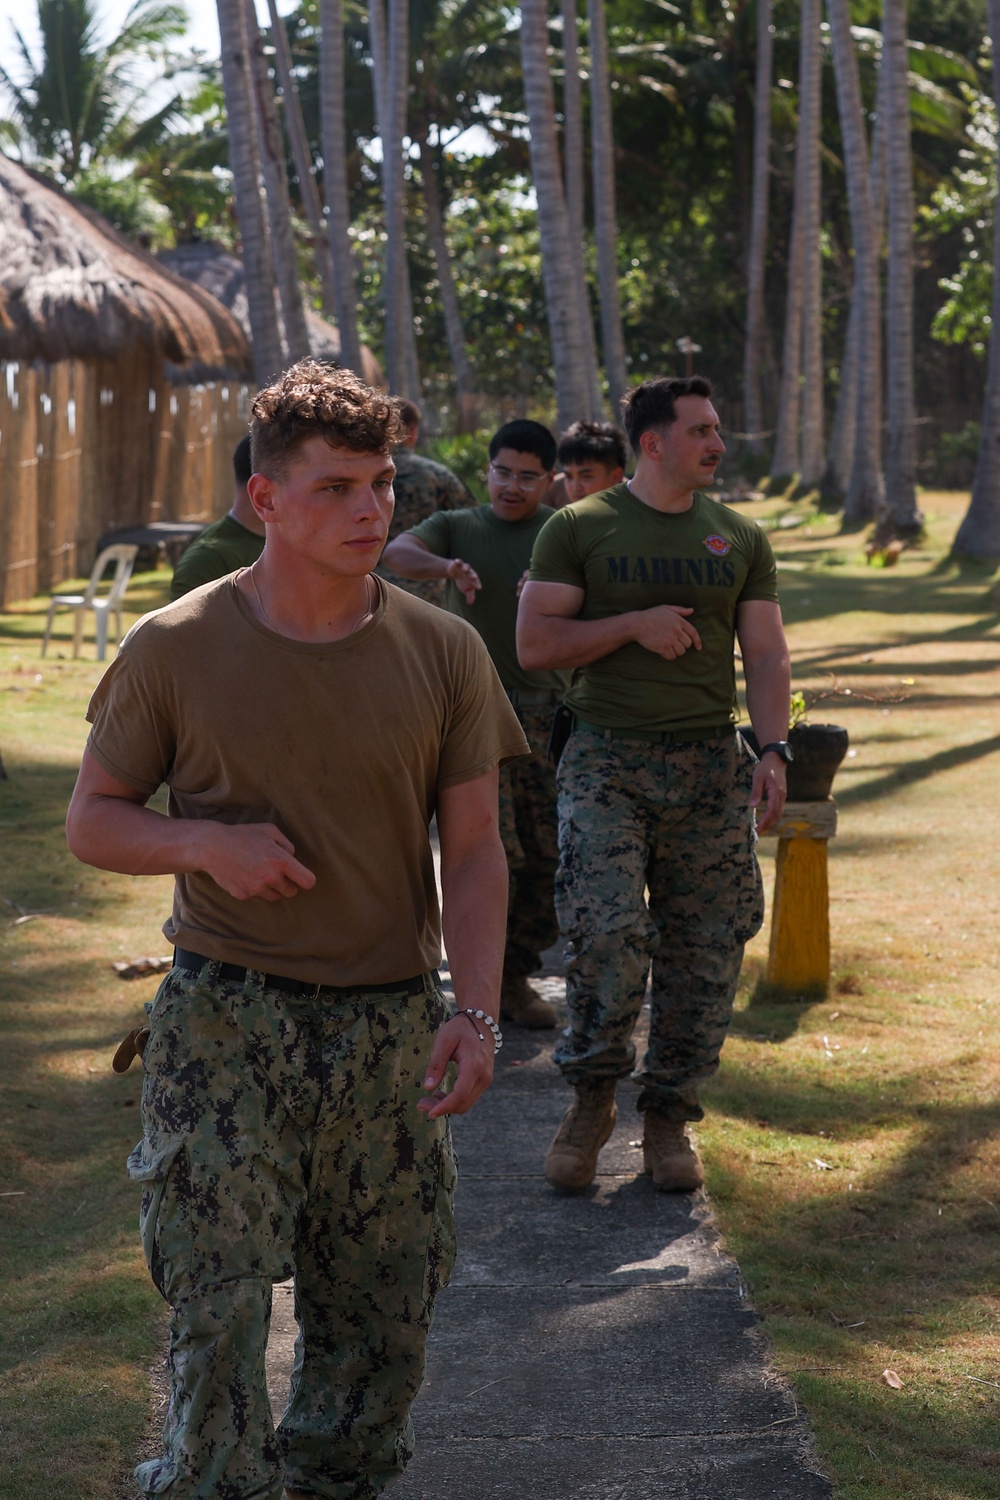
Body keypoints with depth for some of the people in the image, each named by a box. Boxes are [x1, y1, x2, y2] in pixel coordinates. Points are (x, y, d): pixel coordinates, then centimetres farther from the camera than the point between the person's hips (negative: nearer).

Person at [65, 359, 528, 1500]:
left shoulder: (442, 654, 1)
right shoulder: (175, 649, -4)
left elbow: (474, 849, 3)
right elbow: (91, 819, 4)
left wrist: (474, 1009, -9)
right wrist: (207, 842, -16)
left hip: (389, 1024, 2)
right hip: (225, 1019, -2)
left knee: (381, 1305, 10)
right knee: (216, 1299, -8)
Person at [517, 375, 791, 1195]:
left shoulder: (741, 538, 11)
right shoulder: (580, 529, 2)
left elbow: (765, 652, 9)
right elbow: (534, 643, -1)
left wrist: (774, 748, -5)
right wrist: (635, 625, -11)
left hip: (712, 761, 3)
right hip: (608, 759, -3)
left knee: (706, 950, 2)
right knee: (608, 931, -17)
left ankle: (669, 1116, 17)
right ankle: (592, 1095, 5)